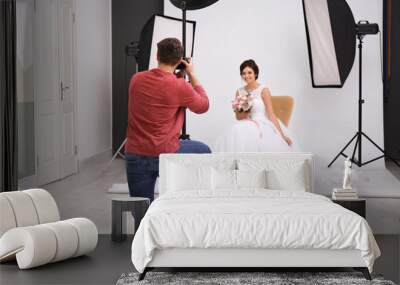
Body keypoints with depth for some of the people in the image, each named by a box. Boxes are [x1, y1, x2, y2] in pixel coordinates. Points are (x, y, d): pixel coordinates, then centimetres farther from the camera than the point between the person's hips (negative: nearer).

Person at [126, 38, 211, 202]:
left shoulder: (136, 79, 3)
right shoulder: (180, 86, -12)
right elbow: (203, 106, 6)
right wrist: (192, 76, 13)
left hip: (134, 155, 4)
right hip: (166, 154, -3)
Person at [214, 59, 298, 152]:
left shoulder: (263, 90, -2)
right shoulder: (239, 92, 11)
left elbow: (271, 114, -5)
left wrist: (282, 135, -14)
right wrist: (245, 111, -7)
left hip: (262, 126, -4)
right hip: (246, 127, 4)